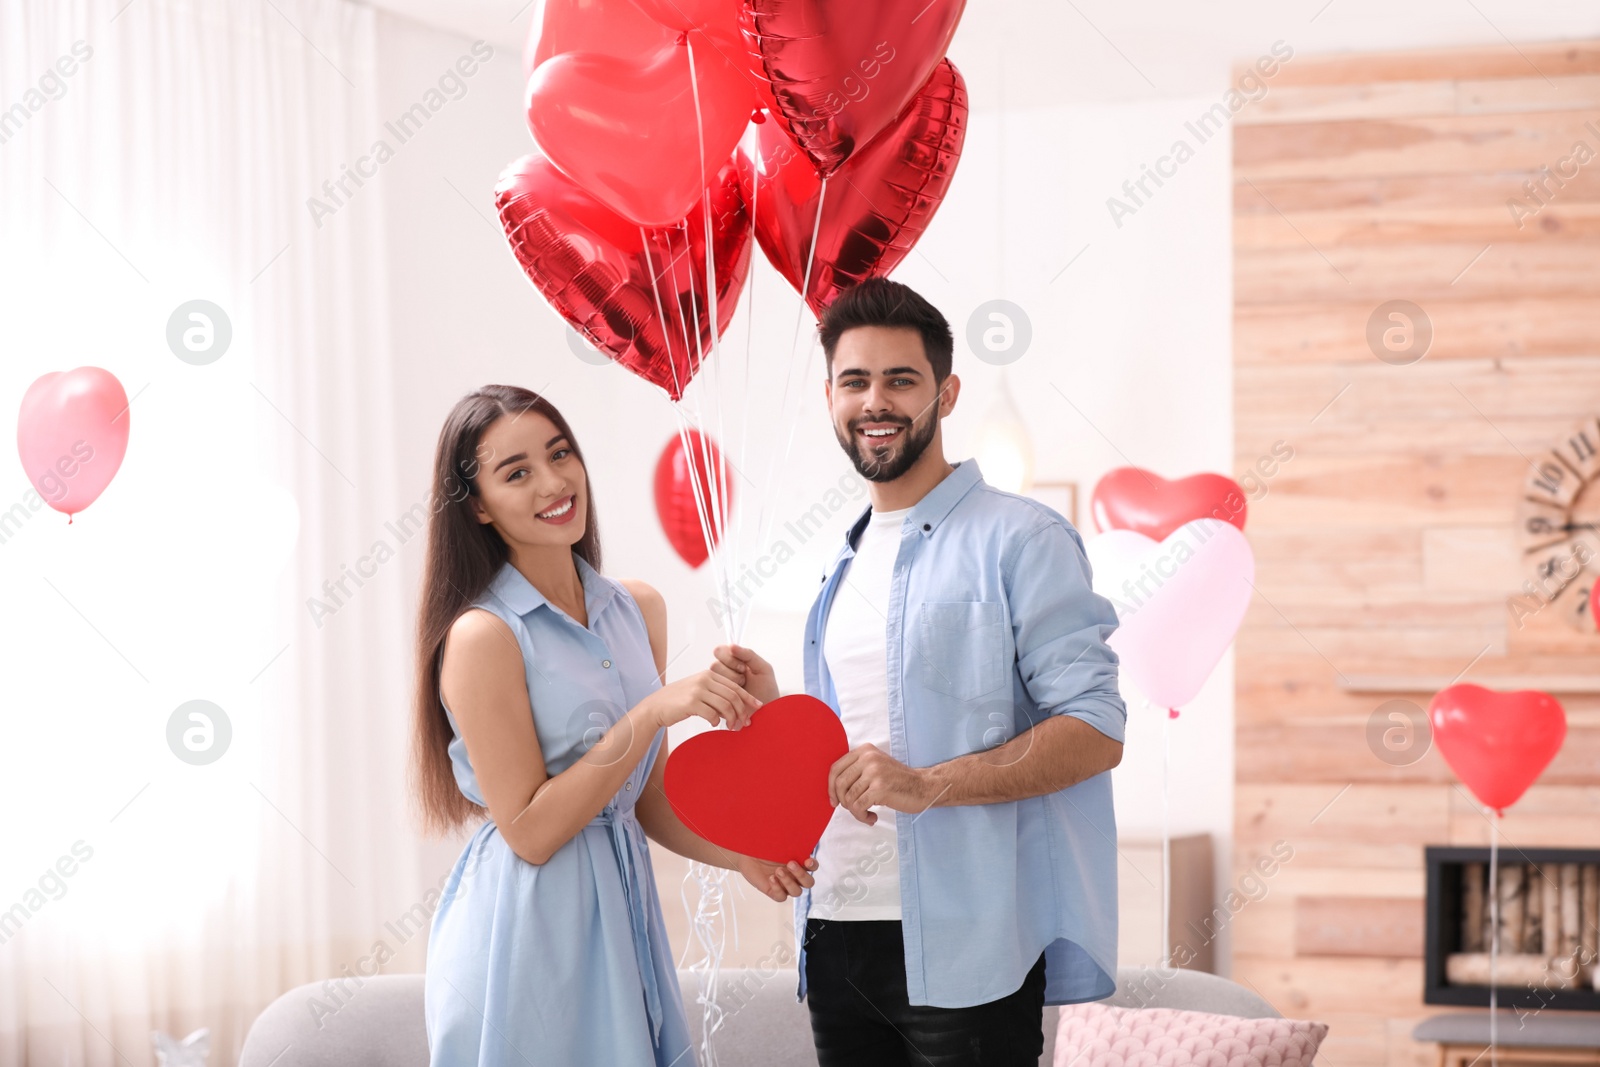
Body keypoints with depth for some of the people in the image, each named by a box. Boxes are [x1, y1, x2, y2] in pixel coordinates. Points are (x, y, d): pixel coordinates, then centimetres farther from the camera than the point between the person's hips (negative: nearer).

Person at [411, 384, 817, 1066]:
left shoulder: (638, 610, 6)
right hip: (526, 928, -6)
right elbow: (529, 831, -17)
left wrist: (736, 854, -5)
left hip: (621, 909, 6)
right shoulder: (483, 635, -14)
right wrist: (654, 712, -21)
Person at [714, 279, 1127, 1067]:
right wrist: (772, 712, 7)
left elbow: (1095, 731, -14)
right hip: (837, 937, 7)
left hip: (963, 952, -7)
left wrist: (929, 785, -23)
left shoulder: (1019, 540, -6)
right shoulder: (848, 564, 18)